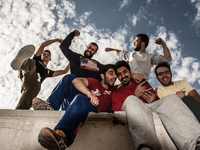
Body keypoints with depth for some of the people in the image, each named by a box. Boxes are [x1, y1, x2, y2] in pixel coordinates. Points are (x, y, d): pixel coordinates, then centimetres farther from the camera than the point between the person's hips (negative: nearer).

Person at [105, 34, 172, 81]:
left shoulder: (150, 57, 14)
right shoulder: (131, 54, 29)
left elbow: (167, 58, 7)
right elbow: (121, 53, 46)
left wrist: (163, 43, 8)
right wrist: (111, 49, 58)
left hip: (141, 83, -3)